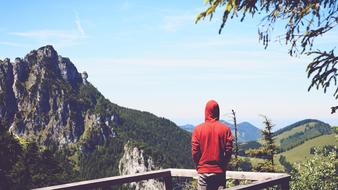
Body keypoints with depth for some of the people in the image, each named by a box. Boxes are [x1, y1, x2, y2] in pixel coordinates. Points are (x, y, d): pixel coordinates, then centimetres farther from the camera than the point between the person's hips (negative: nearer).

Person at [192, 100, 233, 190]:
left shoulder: (198, 129, -6)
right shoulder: (225, 129, -5)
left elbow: (194, 151, -4)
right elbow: (229, 150, -3)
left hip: (203, 171, 0)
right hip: (219, 171, 0)